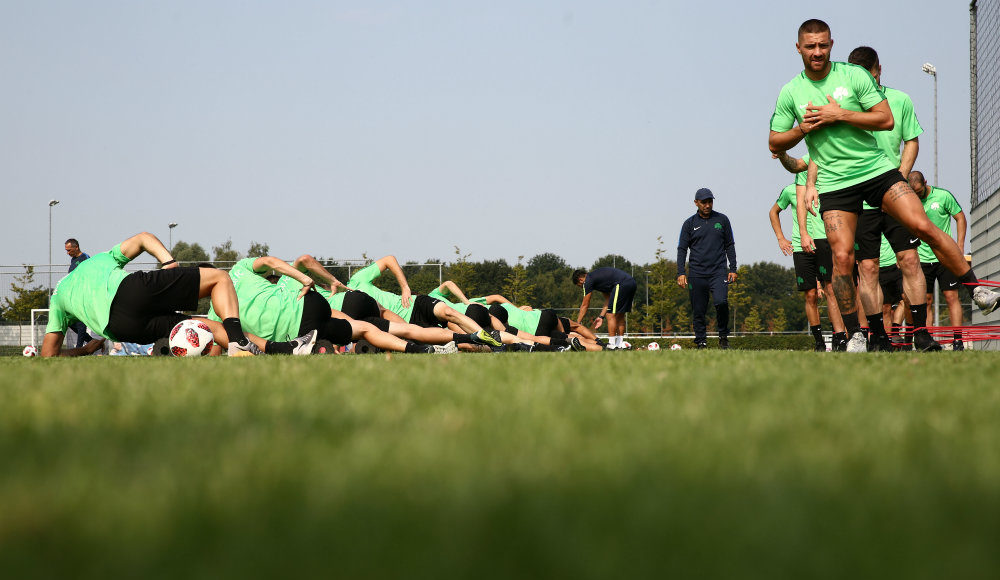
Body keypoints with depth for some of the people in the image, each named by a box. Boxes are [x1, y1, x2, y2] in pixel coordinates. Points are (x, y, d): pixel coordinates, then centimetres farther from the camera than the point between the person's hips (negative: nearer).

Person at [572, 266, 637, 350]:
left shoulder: (588, 280, 4)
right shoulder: (597, 275, 28)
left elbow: (585, 305, 8)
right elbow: (608, 300, 28)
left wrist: (578, 323, 14)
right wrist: (601, 316, 28)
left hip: (622, 284, -9)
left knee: (611, 315, -4)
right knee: (620, 315, 17)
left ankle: (611, 346, -6)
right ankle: (620, 345, 17)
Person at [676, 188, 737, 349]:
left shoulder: (722, 220, 10)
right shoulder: (690, 224, 8)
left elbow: (730, 245, 15)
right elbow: (682, 249, 7)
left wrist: (733, 269, 7)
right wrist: (681, 272, -4)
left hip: (718, 272, -1)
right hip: (696, 274, 1)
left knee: (721, 302, -21)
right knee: (698, 310, 0)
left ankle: (723, 336, -3)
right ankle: (701, 343, 8)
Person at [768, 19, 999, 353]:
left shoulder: (854, 76, -1)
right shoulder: (790, 93, 4)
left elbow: (886, 120, -5)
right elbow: (775, 144, 11)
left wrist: (839, 115, -14)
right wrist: (803, 128, -8)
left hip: (877, 170, 0)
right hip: (834, 184, 0)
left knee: (923, 227, -12)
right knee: (842, 257, -13)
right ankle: (855, 335, -1)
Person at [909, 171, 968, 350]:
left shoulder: (943, 196, -5)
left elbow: (960, 218, 3)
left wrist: (960, 246, -5)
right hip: (922, 259, 3)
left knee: (951, 296, -6)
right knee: (925, 299, 1)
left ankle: (958, 341, -6)